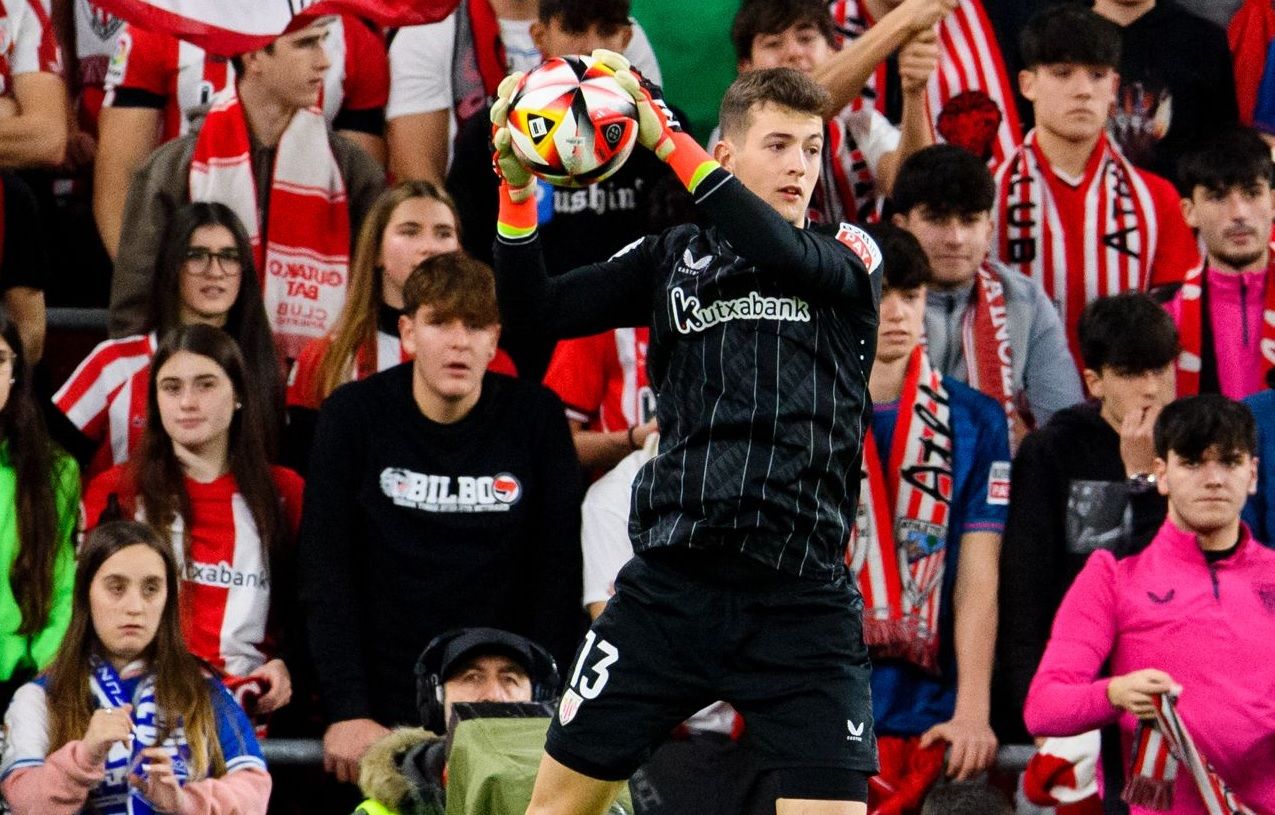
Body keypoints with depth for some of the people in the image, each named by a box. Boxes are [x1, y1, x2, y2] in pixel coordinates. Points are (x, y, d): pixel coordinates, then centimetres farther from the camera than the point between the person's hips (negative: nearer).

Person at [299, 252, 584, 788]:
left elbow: (557, 576, 0)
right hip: (382, 713, -1)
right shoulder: (353, 416, -4)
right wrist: (348, 712, -14)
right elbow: (325, 574, -6)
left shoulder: (536, 417, -2)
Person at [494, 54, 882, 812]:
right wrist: (517, 188, -12)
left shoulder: (850, 256, 4)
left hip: (801, 600, -2)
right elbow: (536, 313, 3)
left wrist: (665, 138, -25)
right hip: (671, 582, 2)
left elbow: (784, 253, -19)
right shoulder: (674, 257, 9)